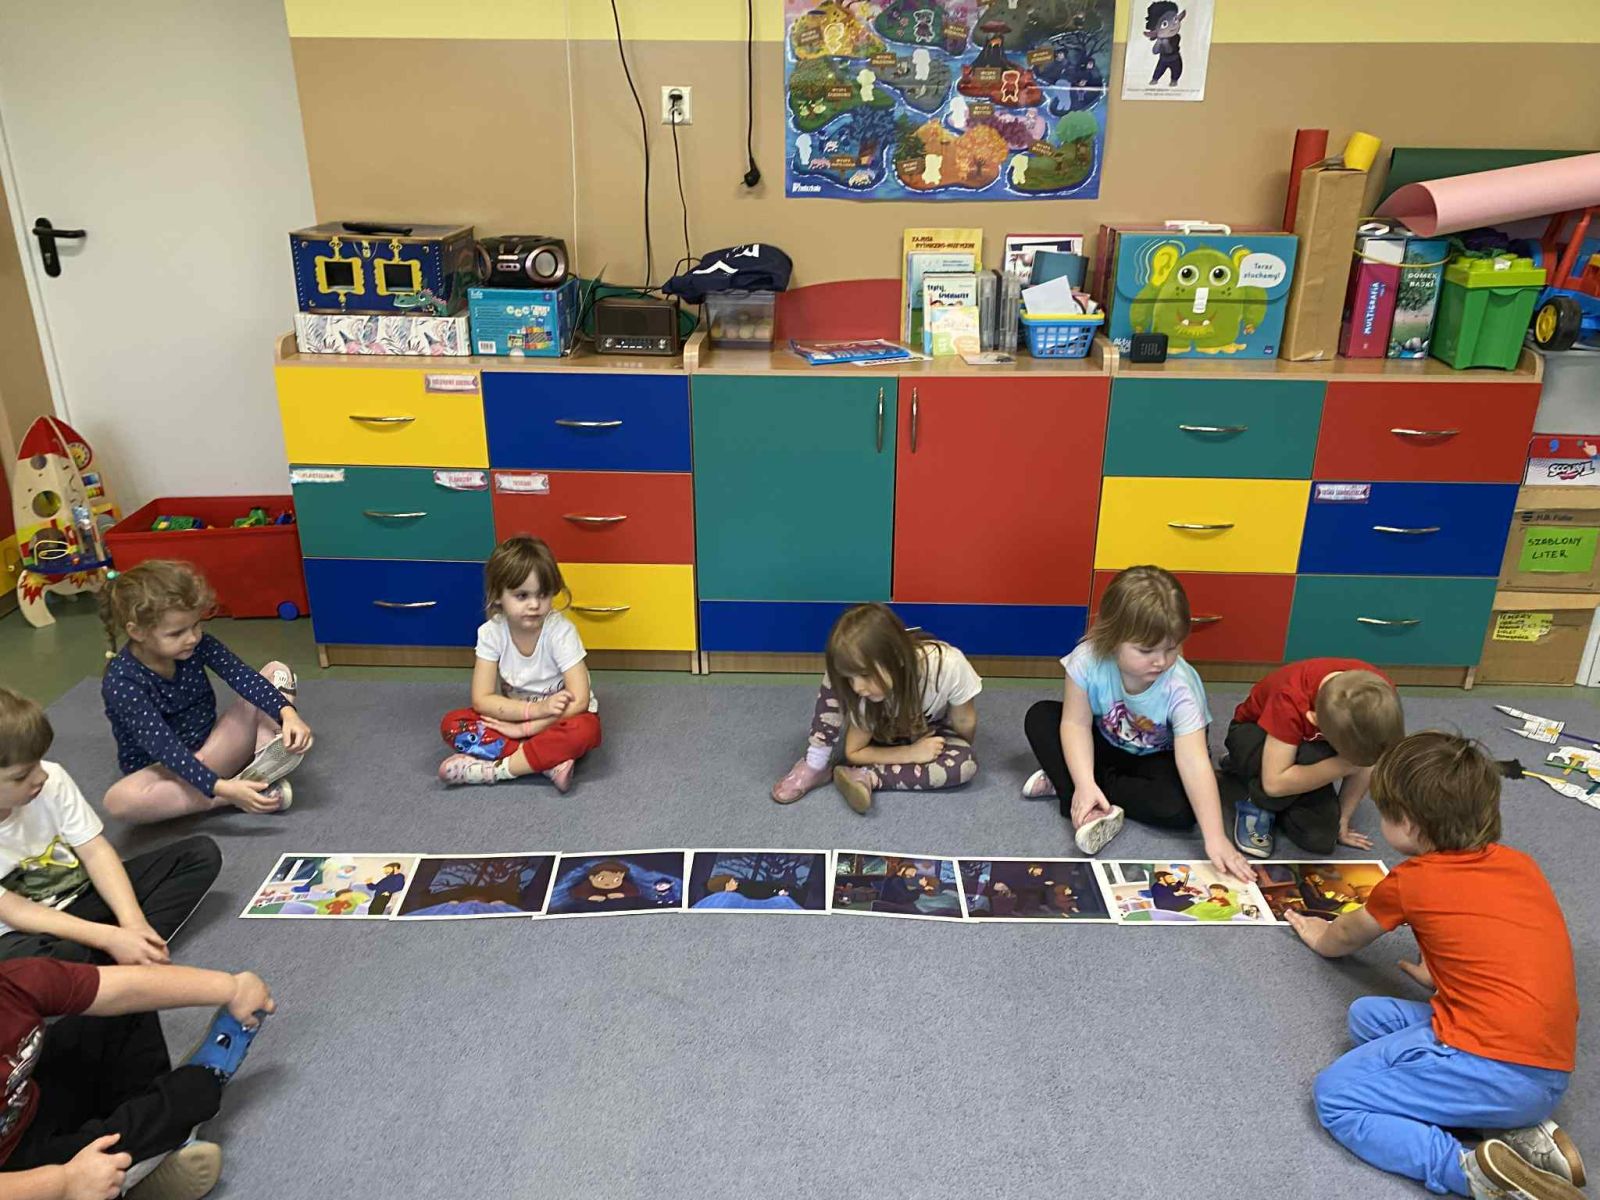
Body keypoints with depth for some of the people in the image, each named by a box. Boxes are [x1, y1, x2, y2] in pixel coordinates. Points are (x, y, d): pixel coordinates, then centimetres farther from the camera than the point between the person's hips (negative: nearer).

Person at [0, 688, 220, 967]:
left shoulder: (52, 780, -14)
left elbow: (95, 851, -9)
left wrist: (133, 923, -22)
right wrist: (110, 937, -29)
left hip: (86, 894, 5)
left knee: (202, 853, -6)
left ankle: (140, 951, -25)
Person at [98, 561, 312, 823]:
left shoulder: (196, 643, -11)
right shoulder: (121, 682, -25)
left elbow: (243, 678, -21)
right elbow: (164, 747, -33)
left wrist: (288, 713, -40)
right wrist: (222, 788, -45)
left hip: (214, 751, 5)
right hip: (165, 772, -4)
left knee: (277, 672, -7)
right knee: (119, 799, -39)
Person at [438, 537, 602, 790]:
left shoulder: (560, 631, -21)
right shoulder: (491, 632, -14)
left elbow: (579, 700, -24)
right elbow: (482, 700, -16)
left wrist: (525, 728, -25)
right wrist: (536, 709, -30)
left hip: (558, 720, -3)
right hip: (514, 716, 4)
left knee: (585, 730, -36)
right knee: (452, 724, -20)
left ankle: (495, 769, -27)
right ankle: (550, 762, -28)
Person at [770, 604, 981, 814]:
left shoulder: (949, 666, -39)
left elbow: (965, 727, -20)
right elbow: (854, 753, -20)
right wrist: (912, 753, -28)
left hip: (931, 733, 0)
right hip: (883, 730, 0)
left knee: (965, 763, -34)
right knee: (836, 683, -28)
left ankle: (867, 777, -28)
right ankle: (815, 766, -19)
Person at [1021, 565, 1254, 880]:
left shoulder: (1180, 687, -34)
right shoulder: (1089, 659, -30)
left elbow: (1195, 763, -37)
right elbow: (1076, 724, -23)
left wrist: (1215, 838, -43)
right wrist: (1084, 784, -36)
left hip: (1156, 758, -2)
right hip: (1104, 746, 2)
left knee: (1179, 807, -30)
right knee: (1040, 717, -17)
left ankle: (1062, 783, -17)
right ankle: (1082, 801, -26)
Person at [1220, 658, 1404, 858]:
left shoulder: (1379, 695, -27)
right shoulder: (1291, 699, -40)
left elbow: (1365, 762, -12)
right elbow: (1274, 783, -39)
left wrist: (1342, 820, -9)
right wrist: (1343, 765, -37)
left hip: (1311, 743, 5)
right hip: (1255, 734, -5)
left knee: (1320, 838, -15)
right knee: (1311, 758, -39)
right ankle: (1255, 804, -10)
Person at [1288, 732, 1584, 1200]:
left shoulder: (1409, 881, -3)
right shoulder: (1521, 864, 10)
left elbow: (1344, 939, 19)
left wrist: (1320, 935, 39)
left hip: (1492, 1069, -8)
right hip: (1551, 1076, 8)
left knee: (1333, 1096, 1)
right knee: (1367, 1015, 17)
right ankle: (1523, 1131, 6)